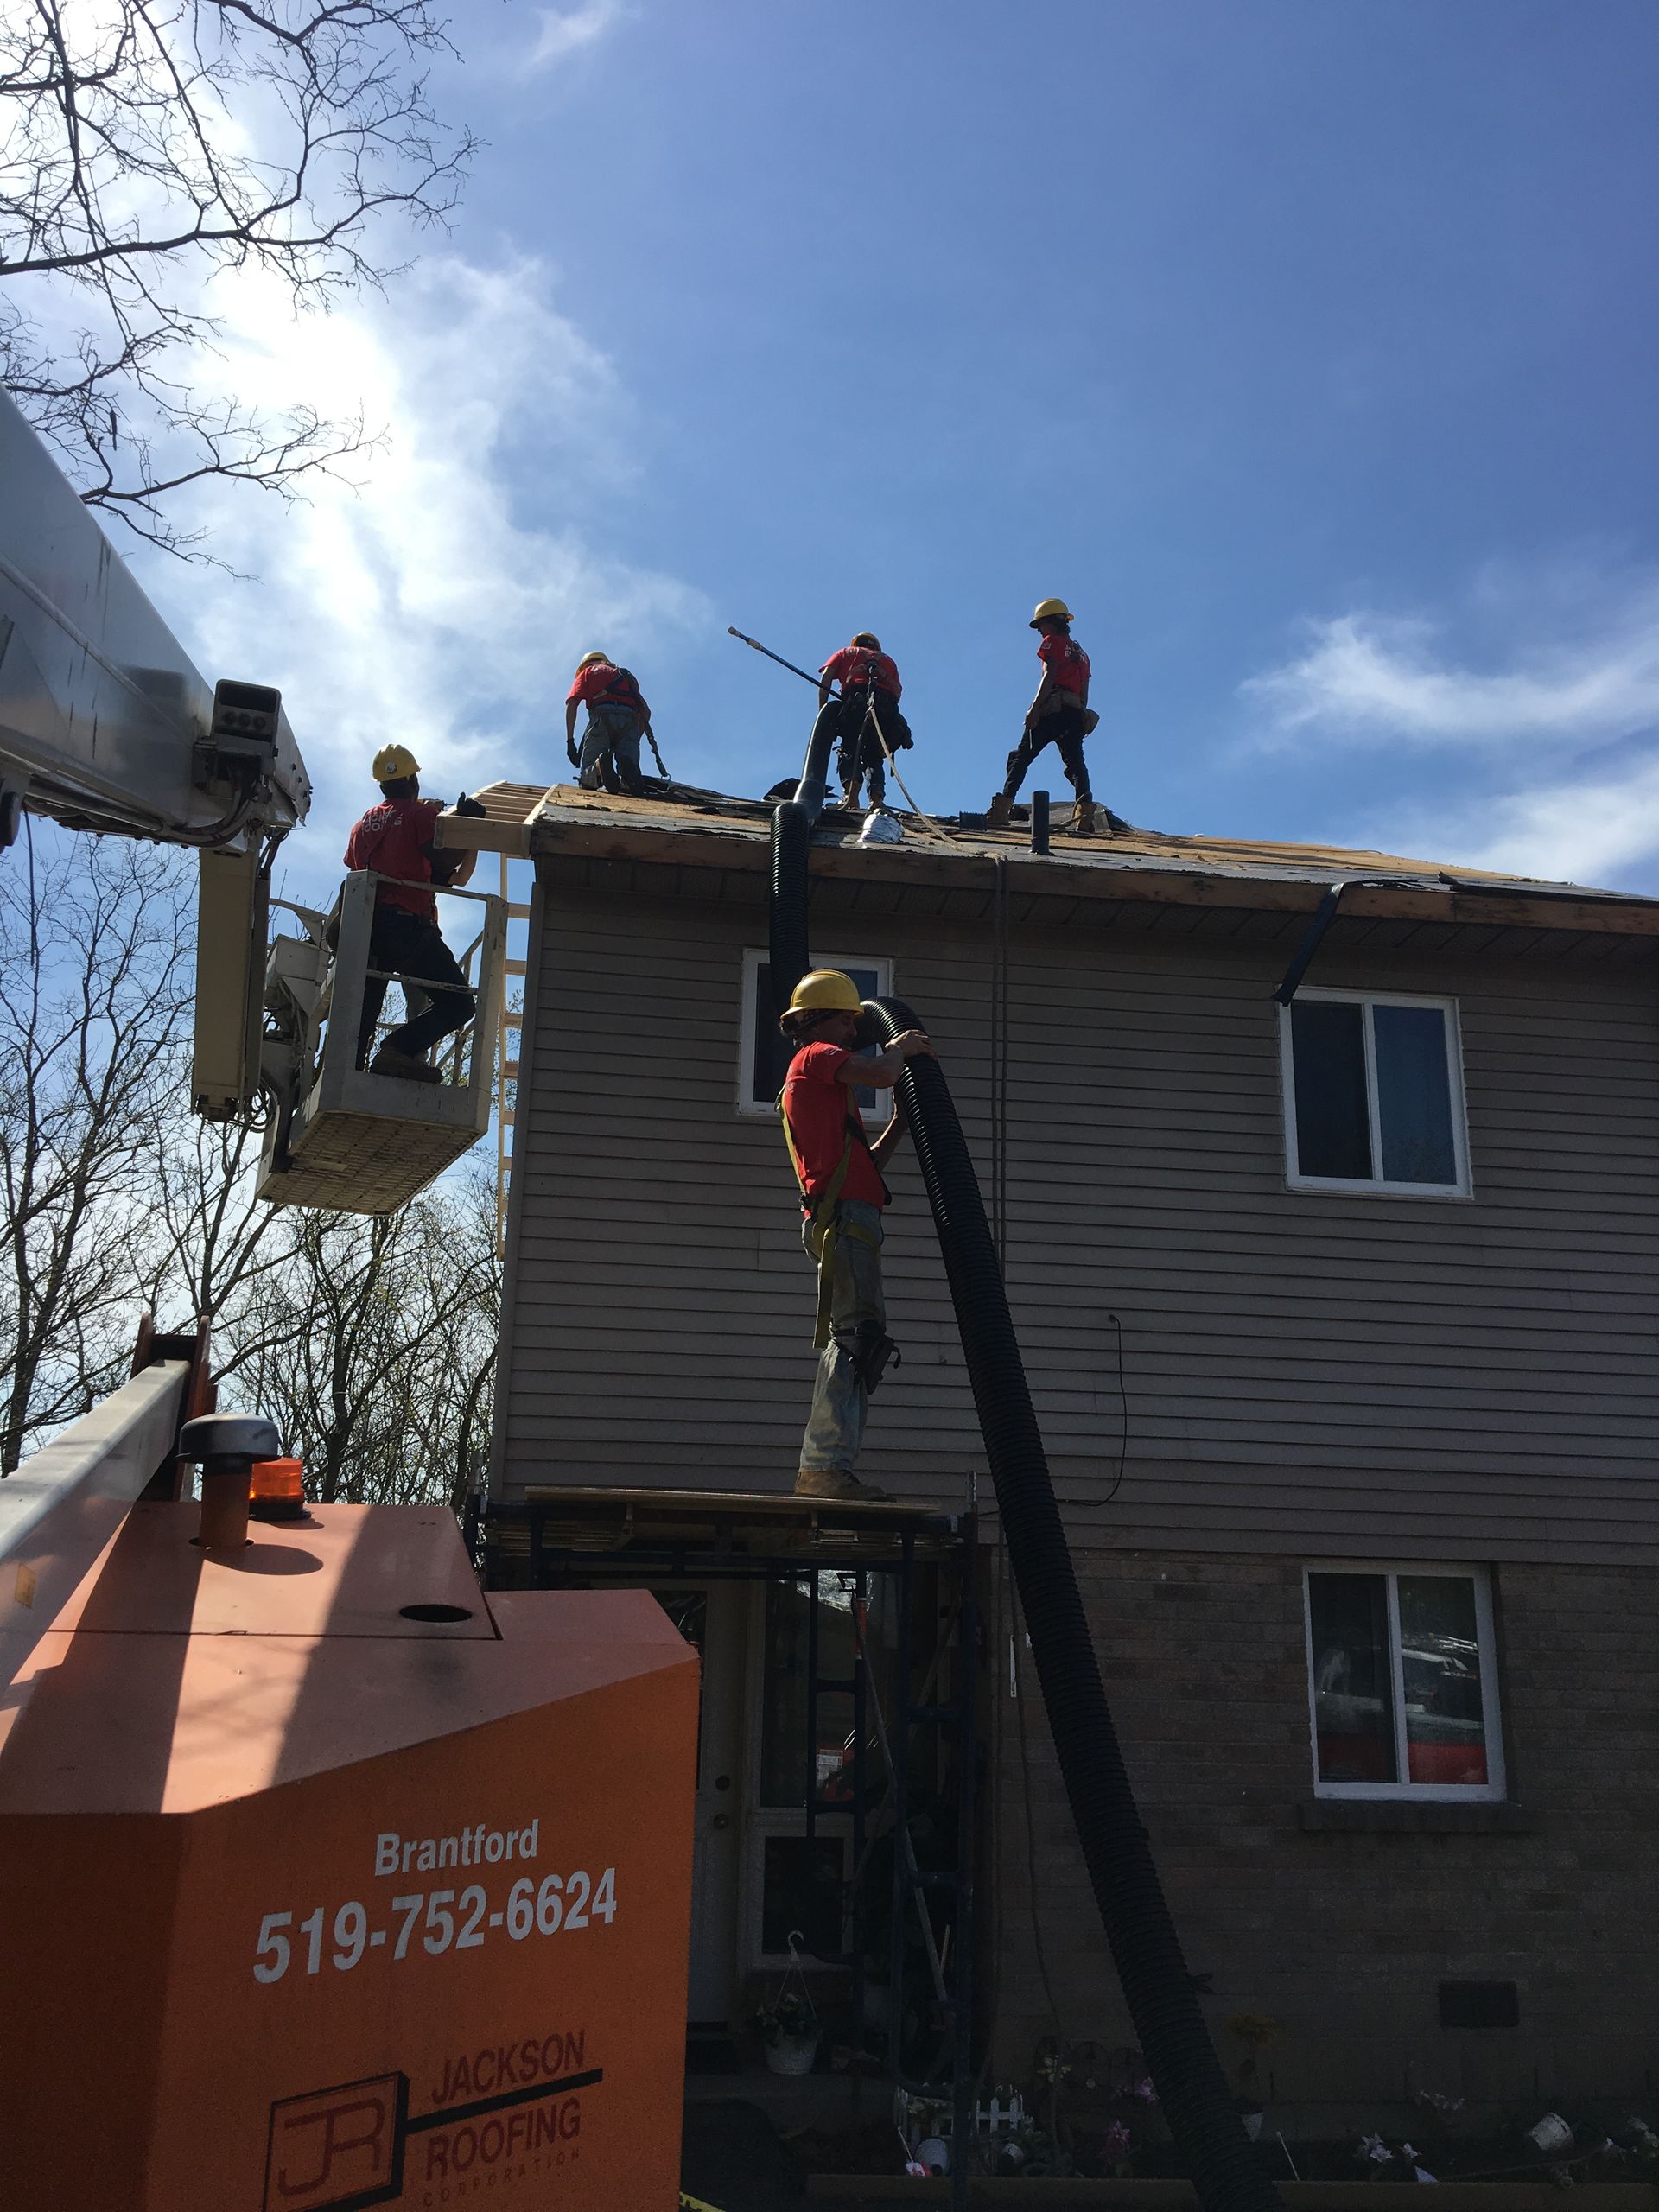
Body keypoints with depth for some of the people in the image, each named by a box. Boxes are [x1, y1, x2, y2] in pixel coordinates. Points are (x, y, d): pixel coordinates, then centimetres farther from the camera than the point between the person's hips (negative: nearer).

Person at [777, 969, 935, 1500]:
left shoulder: (810, 1080, 30)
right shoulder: (818, 1056, 2)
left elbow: (864, 1164, 29)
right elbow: (883, 1074, -15)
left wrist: (900, 1123, 22)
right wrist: (902, 1047, 6)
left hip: (837, 1221, 10)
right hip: (844, 1216, -10)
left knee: (847, 1342, 8)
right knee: (860, 1333, -16)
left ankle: (819, 1467, 6)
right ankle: (828, 1466, -20)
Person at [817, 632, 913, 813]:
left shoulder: (846, 653, 30)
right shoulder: (887, 659, 38)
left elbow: (826, 675, 11)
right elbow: (897, 691, 19)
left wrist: (822, 710, 6)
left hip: (858, 698, -3)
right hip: (888, 706, 3)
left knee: (848, 750, -5)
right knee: (874, 757, 11)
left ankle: (852, 788, -34)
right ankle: (876, 799, -13)